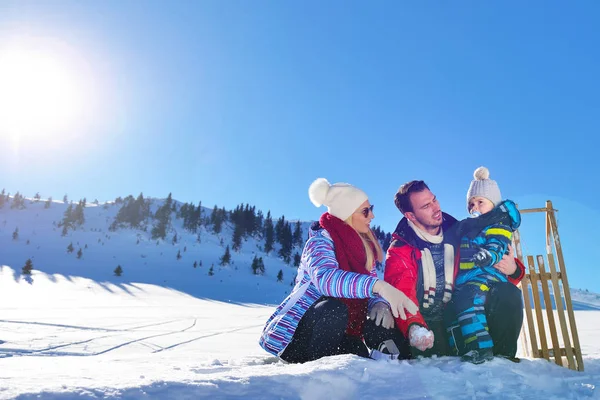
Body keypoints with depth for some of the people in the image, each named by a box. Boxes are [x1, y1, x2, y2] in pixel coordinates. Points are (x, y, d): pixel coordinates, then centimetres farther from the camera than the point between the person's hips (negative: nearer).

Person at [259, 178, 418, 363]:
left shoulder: (363, 245, 4)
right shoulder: (320, 240, -19)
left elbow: (371, 285, 3)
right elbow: (325, 278, -40)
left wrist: (381, 304, -21)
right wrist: (378, 286, -52)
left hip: (333, 331, 6)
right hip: (293, 332, -6)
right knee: (334, 309, -35)